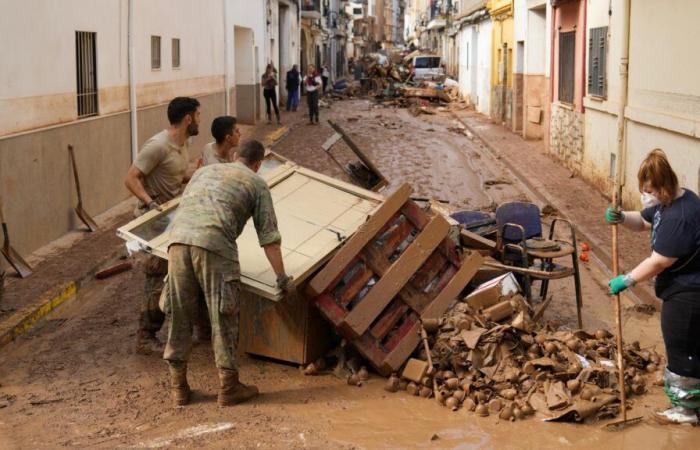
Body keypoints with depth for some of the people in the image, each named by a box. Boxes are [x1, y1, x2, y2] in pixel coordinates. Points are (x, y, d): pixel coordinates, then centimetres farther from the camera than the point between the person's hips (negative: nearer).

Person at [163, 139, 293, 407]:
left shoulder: (204, 171, 32)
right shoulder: (257, 183, 17)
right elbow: (269, 236, 12)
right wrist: (281, 277, 16)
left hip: (178, 239, 5)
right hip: (214, 245, -5)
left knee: (179, 317, 12)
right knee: (223, 319, 5)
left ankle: (178, 387, 19)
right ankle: (228, 388, 13)